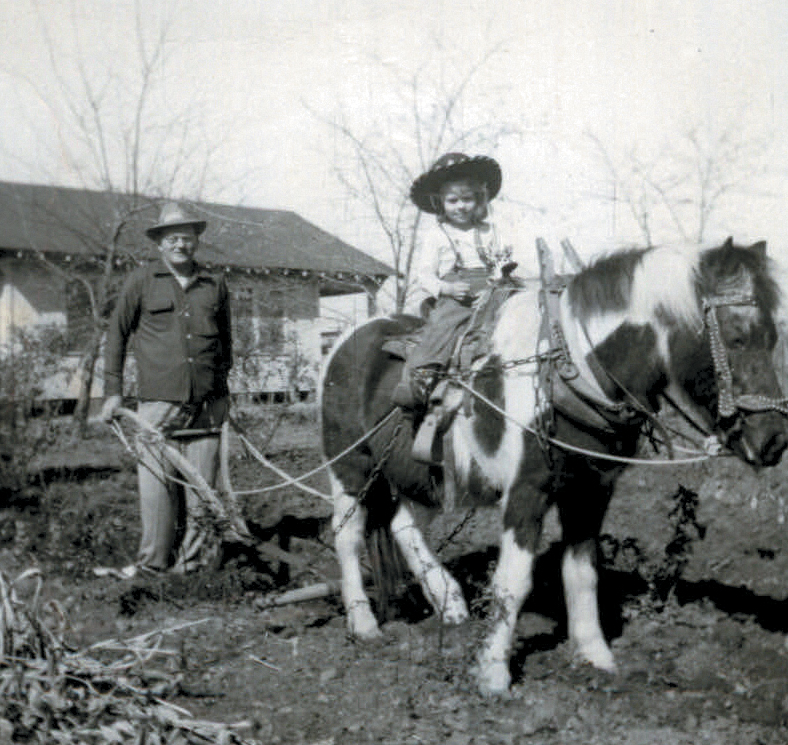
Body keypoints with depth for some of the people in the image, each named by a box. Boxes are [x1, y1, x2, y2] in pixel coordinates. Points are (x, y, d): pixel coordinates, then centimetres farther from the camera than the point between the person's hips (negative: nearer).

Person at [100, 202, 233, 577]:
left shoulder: (215, 285, 12)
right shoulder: (141, 282, 5)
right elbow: (117, 334, 11)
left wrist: (222, 389, 25)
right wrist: (113, 390, 8)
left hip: (206, 406, 2)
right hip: (158, 403, -2)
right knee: (157, 484, -4)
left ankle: (192, 558, 17)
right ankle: (153, 561, 9)